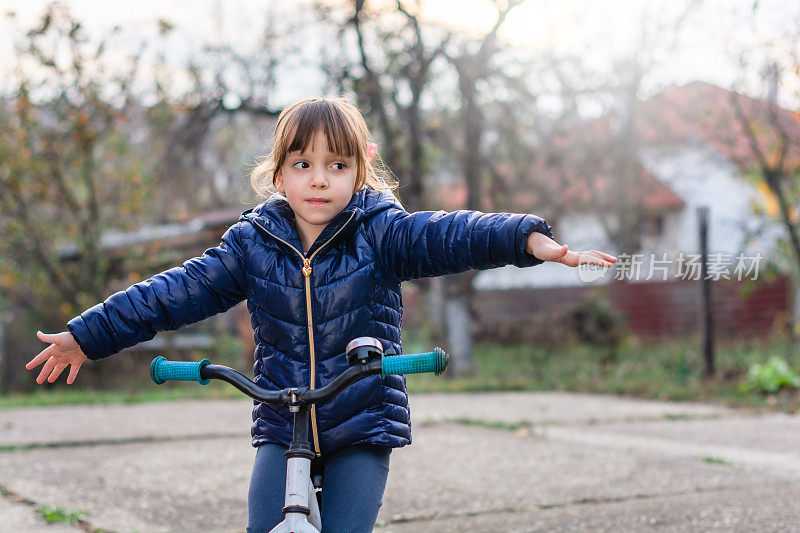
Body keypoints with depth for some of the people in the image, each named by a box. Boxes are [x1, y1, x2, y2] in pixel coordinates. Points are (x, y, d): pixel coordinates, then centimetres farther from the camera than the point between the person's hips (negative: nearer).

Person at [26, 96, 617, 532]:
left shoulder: (381, 232, -7)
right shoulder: (253, 241, -1)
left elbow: (451, 234, -21)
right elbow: (178, 291, 1)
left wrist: (532, 238, -38)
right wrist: (87, 336, 1)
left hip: (364, 426, -2)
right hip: (282, 426, 2)